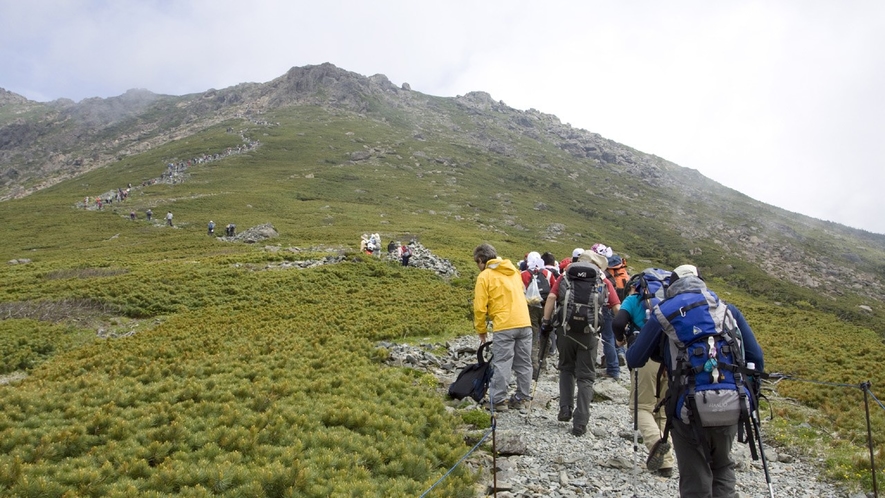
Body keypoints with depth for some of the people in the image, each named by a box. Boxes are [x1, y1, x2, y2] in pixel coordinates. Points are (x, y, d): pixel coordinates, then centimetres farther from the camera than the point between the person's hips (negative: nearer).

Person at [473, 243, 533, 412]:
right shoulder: (513, 270, 17)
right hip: (525, 323, 6)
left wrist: (481, 331, 6)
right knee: (524, 363, 11)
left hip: (504, 326, -6)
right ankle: (522, 398, 18)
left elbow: (480, 307, -5)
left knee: (501, 364, -1)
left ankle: (498, 400, 1)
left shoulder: (485, 276, -2)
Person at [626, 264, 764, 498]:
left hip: (689, 411, -3)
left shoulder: (664, 312, 2)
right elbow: (755, 358, 11)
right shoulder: (728, 309, 11)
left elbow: (634, 360, 4)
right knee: (722, 469, 27)